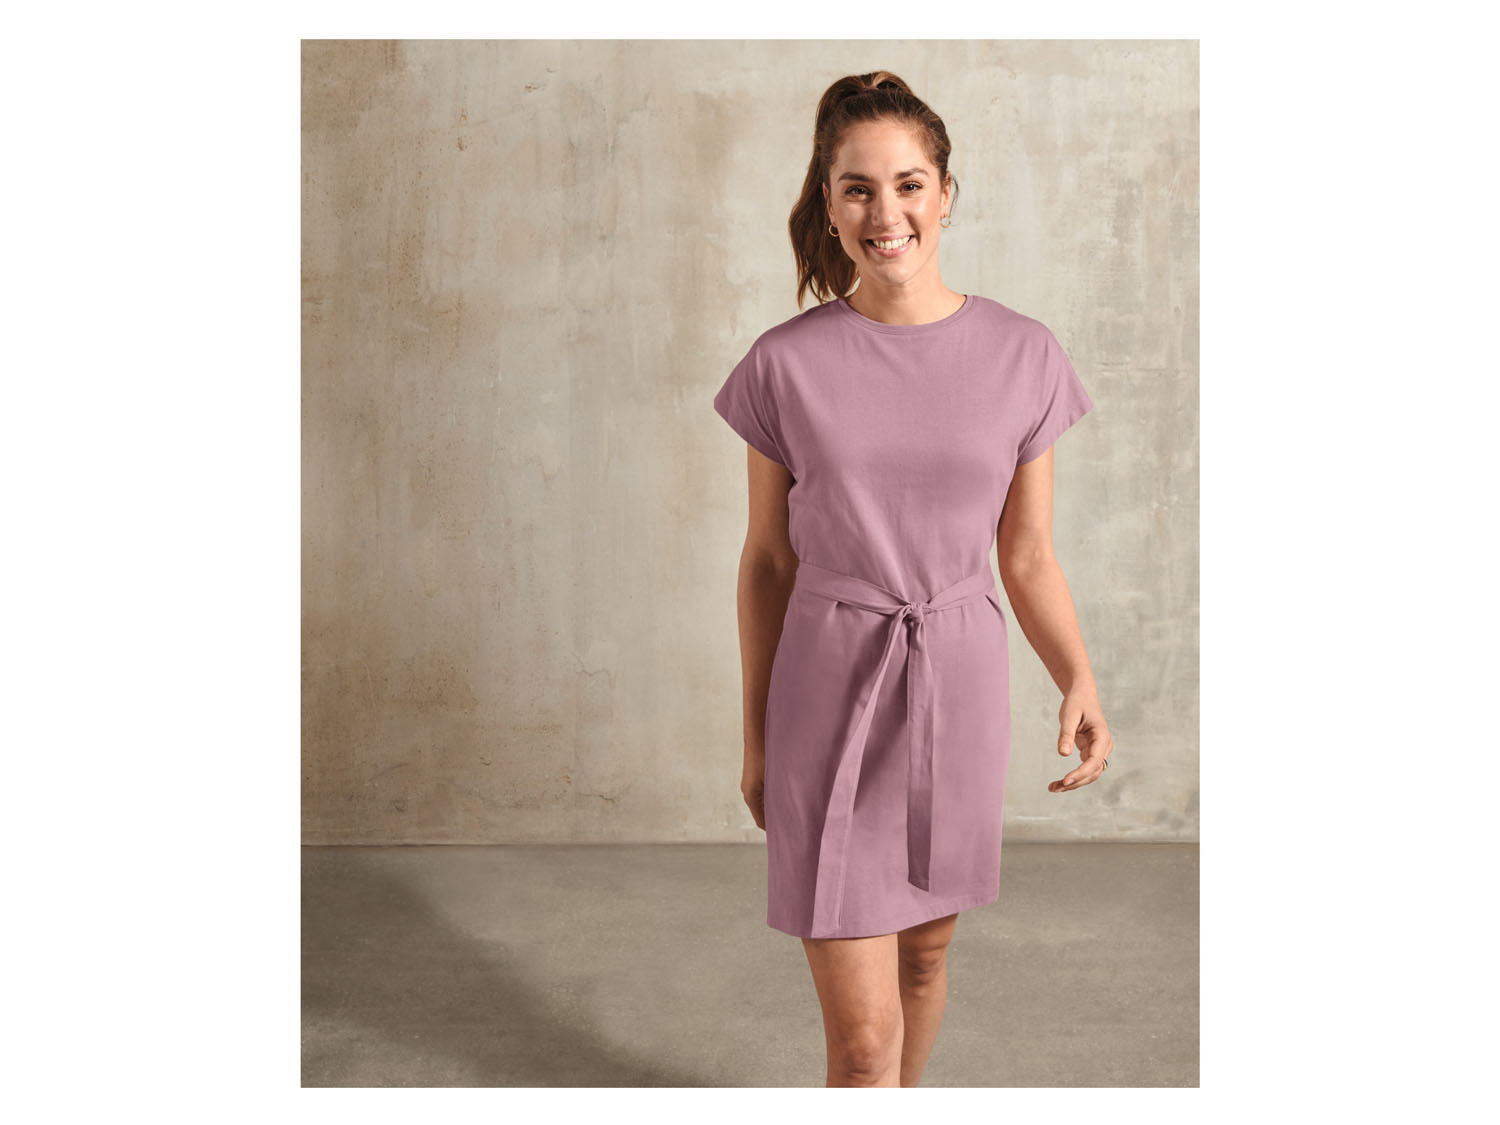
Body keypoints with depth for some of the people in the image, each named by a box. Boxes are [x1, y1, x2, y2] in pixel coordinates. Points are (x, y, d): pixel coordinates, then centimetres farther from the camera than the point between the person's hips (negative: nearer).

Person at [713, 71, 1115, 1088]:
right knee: (861, 1032, -2)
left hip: (959, 690, 2)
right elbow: (768, 558, 2)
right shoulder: (787, 364, -6)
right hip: (829, 692, -2)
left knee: (926, 949, 22)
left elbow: (1028, 558, 2)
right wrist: (757, 738, 7)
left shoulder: (1023, 357, -3)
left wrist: (1078, 679, -15)